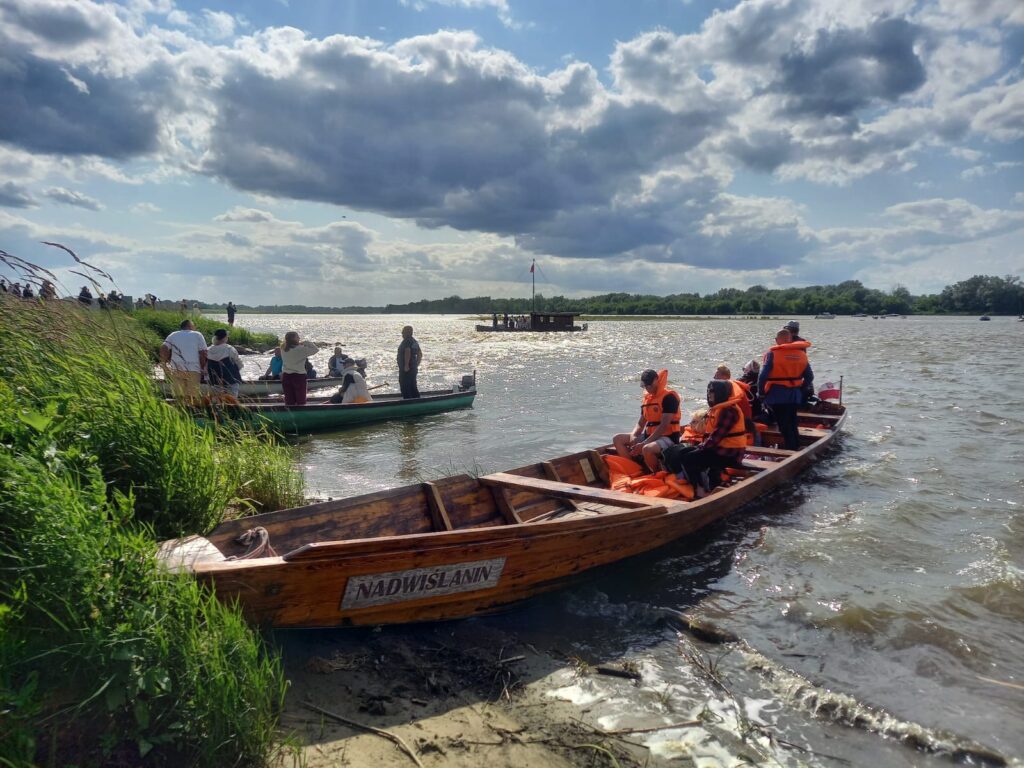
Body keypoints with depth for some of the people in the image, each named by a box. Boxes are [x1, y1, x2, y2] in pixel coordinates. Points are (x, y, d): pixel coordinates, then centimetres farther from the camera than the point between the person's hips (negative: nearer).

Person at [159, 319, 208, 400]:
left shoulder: (173, 335, 18)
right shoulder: (197, 335, 12)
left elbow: (163, 349, 4)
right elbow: (203, 353, 4)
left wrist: (165, 362, 14)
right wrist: (202, 369, 12)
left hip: (176, 370, 2)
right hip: (193, 370, -2)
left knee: (179, 397, 2)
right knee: (193, 398, -3)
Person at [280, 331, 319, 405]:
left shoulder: (283, 349, 3)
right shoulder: (301, 349, -13)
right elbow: (315, 349, -8)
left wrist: (300, 344, 6)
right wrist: (306, 343, 0)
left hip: (286, 376, 5)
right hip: (298, 377, -5)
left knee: (289, 401, 8)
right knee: (301, 402, 3)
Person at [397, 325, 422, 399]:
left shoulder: (406, 341, -14)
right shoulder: (415, 342, 15)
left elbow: (408, 352, -29)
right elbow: (420, 355, 19)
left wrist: (406, 365, -26)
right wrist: (416, 365, 21)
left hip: (405, 369, -9)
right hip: (413, 369, 9)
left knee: (405, 388, -4)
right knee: (413, 388, 15)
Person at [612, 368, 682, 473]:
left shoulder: (669, 397, -13)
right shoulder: (646, 398, 12)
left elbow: (664, 426, -21)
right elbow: (640, 423, 14)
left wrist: (643, 444, -24)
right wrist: (633, 436, -9)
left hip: (667, 438, -9)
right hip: (649, 436, 9)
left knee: (647, 449, -39)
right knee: (617, 439, 1)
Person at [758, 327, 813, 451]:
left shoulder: (773, 353, -11)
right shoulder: (802, 354, 5)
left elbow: (763, 375, -16)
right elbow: (809, 377, 8)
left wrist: (761, 393, -5)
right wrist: (800, 389, 19)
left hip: (777, 394, -5)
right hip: (795, 395, 5)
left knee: (784, 425, 1)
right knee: (792, 423, 18)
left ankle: (791, 449, 1)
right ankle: (796, 448, 25)